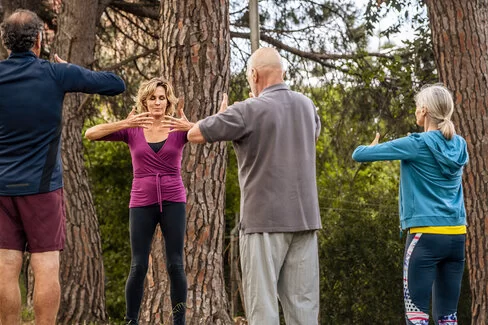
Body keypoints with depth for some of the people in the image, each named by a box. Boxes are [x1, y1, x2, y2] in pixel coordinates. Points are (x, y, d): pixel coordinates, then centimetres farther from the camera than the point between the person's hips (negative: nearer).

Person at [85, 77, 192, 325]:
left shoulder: (179, 129, 2)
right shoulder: (132, 130, 2)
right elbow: (90, 134, -10)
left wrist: (188, 125, -31)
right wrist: (125, 124, -24)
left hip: (173, 202, 0)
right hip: (142, 203, 0)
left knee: (175, 265, -3)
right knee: (138, 266, -3)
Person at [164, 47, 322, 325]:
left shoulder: (249, 111, -10)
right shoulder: (307, 106, 9)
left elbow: (195, 135, -4)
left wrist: (222, 116, 15)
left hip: (265, 219, -5)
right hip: (305, 217, 5)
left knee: (263, 302, -2)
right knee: (303, 302, 5)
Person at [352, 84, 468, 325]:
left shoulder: (417, 144, -9)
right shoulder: (459, 146, 8)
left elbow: (359, 154, -5)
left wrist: (372, 146, 18)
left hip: (426, 235, -6)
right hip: (456, 235, 6)